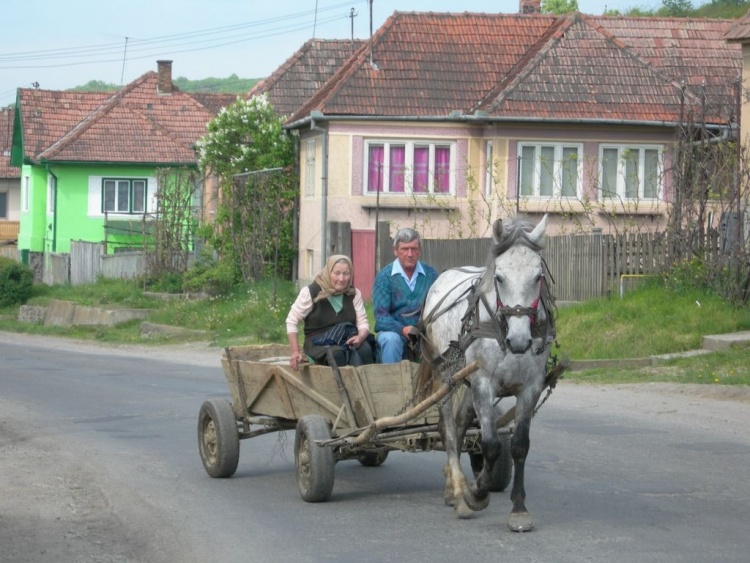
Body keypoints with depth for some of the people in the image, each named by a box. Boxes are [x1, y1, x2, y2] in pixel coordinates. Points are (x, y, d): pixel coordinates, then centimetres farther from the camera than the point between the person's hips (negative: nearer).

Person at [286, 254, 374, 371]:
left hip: (348, 341, 3)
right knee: (337, 353, -38)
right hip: (319, 344, -3)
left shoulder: (354, 293, 6)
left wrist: (360, 337, -19)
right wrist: (295, 352, -7)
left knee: (365, 349, -32)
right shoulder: (310, 292, -5)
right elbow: (292, 321, 0)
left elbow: (363, 322, 5)